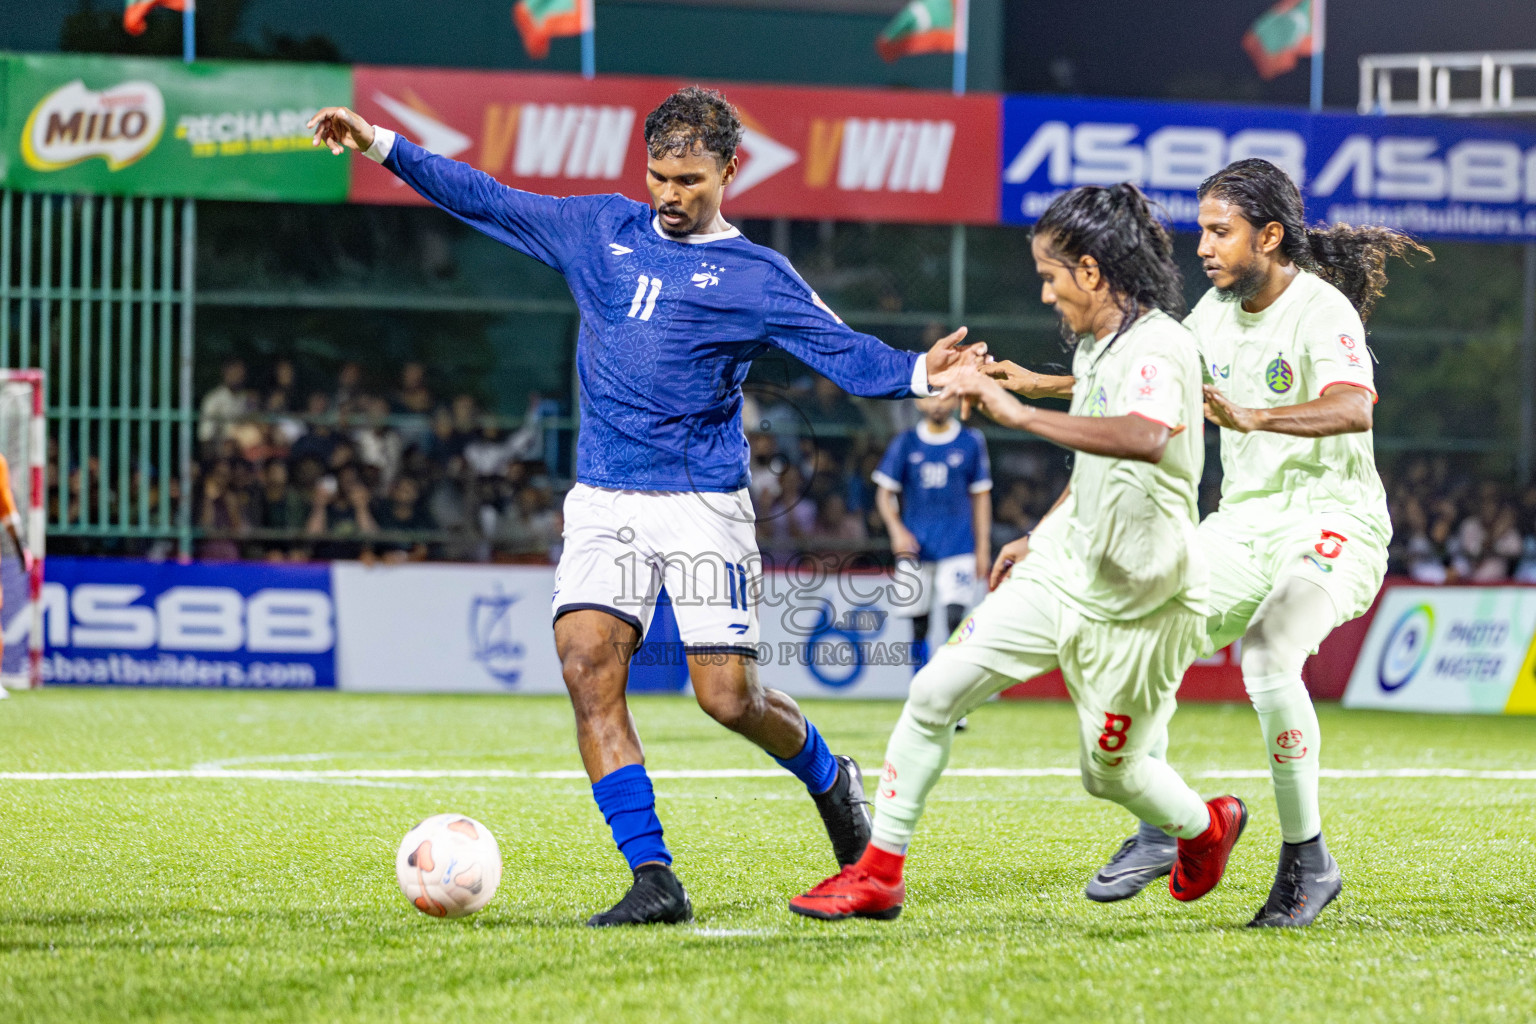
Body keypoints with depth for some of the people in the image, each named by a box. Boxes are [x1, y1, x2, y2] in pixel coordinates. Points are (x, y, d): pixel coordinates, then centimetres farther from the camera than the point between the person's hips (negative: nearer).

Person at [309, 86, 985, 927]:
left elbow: (846, 354, -9)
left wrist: (918, 375, -29)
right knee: (586, 662, -17)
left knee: (729, 697, -8)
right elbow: (485, 200, 15)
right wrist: (379, 146, 10)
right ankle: (654, 881, -14)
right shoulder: (598, 231, 11)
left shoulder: (755, 277, 0)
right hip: (603, 503, 3)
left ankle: (831, 781, 27)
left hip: (704, 507, -3)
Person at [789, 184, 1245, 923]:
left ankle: (1206, 828, 41)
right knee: (934, 693, -3)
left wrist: (1017, 413, -46)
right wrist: (1039, 537, 27)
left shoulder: (1158, 348, -23)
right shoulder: (1097, 344, 7)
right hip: (1065, 571, 8)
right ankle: (879, 875, 6)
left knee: (1109, 771, 8)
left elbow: (1145, 440, -46)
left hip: (1139, 602, -8)